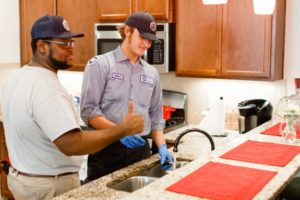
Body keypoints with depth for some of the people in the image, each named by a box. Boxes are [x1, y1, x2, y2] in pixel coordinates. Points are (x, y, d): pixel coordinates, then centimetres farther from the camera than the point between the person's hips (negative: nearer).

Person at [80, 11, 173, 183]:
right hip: (107, 148, -4)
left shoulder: (152, 73, 10)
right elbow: (88, 110, -11)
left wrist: (162, 146, 1)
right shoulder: (100, 64, -5)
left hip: (140, 149, 5)